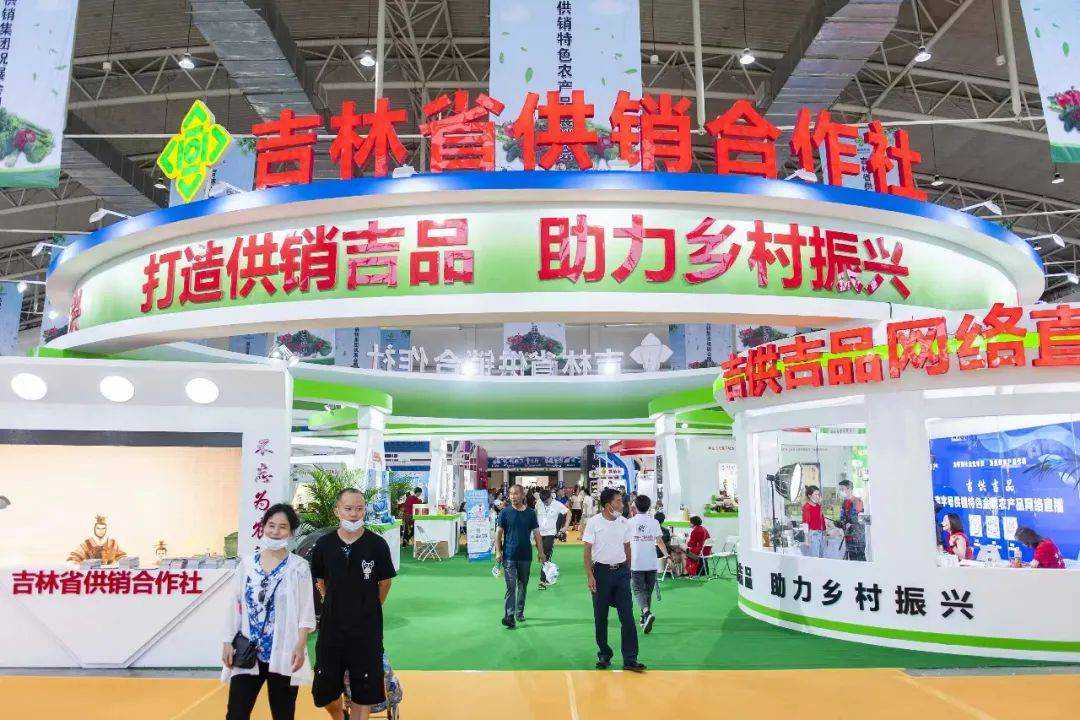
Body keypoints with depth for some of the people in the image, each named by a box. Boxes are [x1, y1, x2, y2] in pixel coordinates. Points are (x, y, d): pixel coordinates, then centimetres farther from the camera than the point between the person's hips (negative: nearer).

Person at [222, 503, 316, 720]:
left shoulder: (299, 567, -3)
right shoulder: (248, 563, 5)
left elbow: (306, 612, -4)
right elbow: (235, 605, 8)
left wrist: (300, 646, -12)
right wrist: (228, 642, 3)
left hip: (283, 655, -2)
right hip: (247, 653, 2)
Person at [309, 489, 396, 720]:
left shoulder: (377, 544, -9)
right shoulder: (324, 544, -4)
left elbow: (385, 582, 4)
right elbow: (320, 581, 12)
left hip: (367, 628, -2)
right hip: (332, 626, 2)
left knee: (363, 692, 5)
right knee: (325, 692, 12)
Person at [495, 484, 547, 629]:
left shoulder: (530, 513, 4)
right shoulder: (505, 512, -1)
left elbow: (536, 534, 8)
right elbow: (498, 533, 1)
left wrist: (541, 553, 3)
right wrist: (498, 552, -7)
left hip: (525, 555, 3)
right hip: (509, 556, -3)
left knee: (523, 585, 14)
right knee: (511, 586, -9)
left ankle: (520, 612, 30)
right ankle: (509, 617, -9)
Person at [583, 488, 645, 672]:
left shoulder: (624, 522, 4)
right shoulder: (593, 522, -7)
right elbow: (587, 551, -6)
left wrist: (627, 570, 15)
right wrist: (590, 576, -13)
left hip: (621, 571, 3)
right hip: (601, 571, -2)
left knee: (627, 616, -3)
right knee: (600, 617, 6)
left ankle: (630, 660, 1)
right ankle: (604, 655, 22)